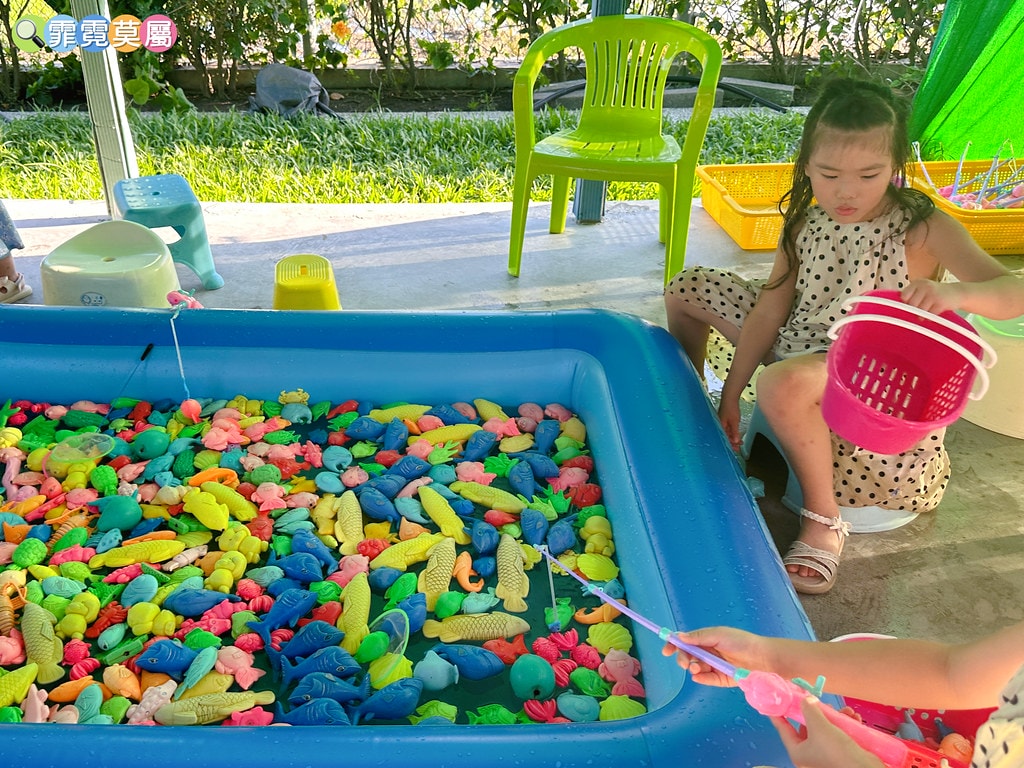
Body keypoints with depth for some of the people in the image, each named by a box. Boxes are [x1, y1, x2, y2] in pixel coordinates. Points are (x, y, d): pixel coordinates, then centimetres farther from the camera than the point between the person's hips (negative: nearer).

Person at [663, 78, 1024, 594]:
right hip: (800, 342, 7)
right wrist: (731, 391, -4)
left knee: (783, 383, -42)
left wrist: (953, 292, -53)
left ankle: (823, 518, -17)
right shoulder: (806, 222, -3)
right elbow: (771, 308, -2)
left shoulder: (922, 229, -19)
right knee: (688, 288, 5)